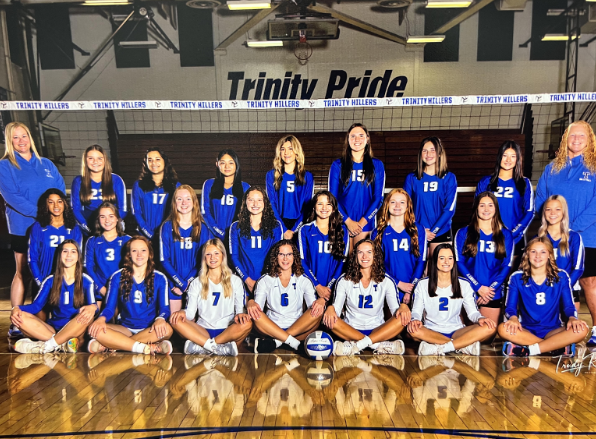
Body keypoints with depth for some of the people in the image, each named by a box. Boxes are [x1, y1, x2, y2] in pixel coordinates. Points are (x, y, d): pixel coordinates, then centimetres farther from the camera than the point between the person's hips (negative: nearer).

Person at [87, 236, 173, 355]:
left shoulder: (159, 278, 3)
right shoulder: (117, 277, 5)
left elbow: (164, 309, -2)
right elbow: (109, 307, 2)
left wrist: (160, 319, -26)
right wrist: (101, 319, -22)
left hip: (149, 330, 0)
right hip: (125, 329, 1)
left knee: (167, 329, -35)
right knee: (95, 330, -28)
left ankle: (107, 346, -27)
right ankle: (149, 348, -31)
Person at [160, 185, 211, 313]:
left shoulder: (202, 228, 4)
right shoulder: (167, 227, 1)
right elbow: (164, 259, -3)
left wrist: (188, 282, -10)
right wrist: (181, 283, -11)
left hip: (194, 283, 1)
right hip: (173, 284, -1)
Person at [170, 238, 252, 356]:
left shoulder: (235, 281, 12)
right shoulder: (197, 283, 15)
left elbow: (240, 308, 6)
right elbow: (190, 312, 5)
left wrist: (240, 315, -17)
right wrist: (183, 313, -18)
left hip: (228, 331, -1)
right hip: (203, 332, 1)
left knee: (247, 324, -32)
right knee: (175, 320, -24)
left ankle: (199, 347, -29)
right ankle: (220, 348, -33)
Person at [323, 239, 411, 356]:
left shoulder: (386, 281, 5)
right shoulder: (344, 281, 4)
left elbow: (395, 309, -4)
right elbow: (336, 308, -3)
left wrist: (403, 307, -28)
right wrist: (331, 308, -27)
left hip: (378, 331, 1)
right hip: (351, 331, 0)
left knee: (403, 318, -26)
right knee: (329, 319, -29)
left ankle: (356, 346, -32)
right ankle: (380, 345, -29)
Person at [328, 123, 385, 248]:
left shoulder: (376, 165, 6)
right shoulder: (338, 165, 4)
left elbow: (379, 197, 3)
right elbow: (332, 197, 1)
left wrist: (362, 222, -6)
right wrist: (348, 221, -8)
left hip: (365, 223, 1)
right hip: (342, 222, 0)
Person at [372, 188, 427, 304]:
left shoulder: (418, 230, 8)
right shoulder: (378, 232, 5)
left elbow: (421, 261, 3)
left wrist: (411, 288, -8)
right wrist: (399, 284, -10)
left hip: (412, 290, 1)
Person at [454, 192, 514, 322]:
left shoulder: (505, 235, 9)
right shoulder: (463, 233, 4)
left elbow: (507, 265, 4)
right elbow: (459, 262, -3)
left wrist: (492, 288, -9)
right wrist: (478, 287, -11)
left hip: (494, 293, 1)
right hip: (468, 291, -1)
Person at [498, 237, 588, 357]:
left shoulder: (561, 277, 6)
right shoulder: (517, 278, 1)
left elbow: (568, 306, 5)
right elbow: (510, 307, -3)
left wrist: (572, 318, -19)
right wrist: (513, 318, -27)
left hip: (552, 331, 1)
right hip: (526, 331, -1)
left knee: (581, 329, -28)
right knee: (503, 329, -33)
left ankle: (529, 350, -28)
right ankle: (558, 346, -25)